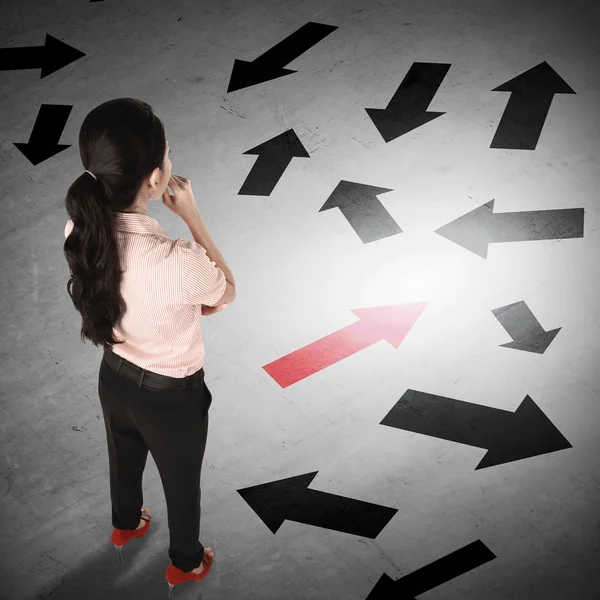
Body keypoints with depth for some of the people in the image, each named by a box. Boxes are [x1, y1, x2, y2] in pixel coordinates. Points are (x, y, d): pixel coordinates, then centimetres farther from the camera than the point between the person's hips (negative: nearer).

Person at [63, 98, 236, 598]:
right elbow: (227, 292, -16)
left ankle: (126, 525, 67)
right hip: (171, 396, -5)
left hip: (115, 379, 5)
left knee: (125, 460, 35)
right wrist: (192, 216, -18)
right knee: (182, 485, 26)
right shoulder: (177, 261, -40)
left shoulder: (81, 229, -21)